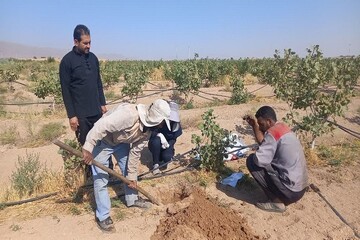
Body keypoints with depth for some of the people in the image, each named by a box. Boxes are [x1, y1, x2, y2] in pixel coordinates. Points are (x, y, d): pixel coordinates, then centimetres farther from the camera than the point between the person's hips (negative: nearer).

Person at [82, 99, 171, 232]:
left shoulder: (147, 130, -11)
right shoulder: (129, 114, -39)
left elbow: (135, 152, -2)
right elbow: (101, 126, -40)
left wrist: (132, 176, 1)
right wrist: (88, 148, -39)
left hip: (121, 141, 8)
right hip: (102, 140, -7)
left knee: (128, 170, 15)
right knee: (101, 179, -4)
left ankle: (132, 199, 38)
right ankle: (102, 216, 12)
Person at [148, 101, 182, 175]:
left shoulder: (176, 125, -9)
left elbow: (173, 139, -4)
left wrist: (168, 144, -25)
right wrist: (160, 135, -38)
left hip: (167, 146, 1)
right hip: (155, 145, -1)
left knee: (167, 157, -31)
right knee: (156, 140, -36)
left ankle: (160, 159, 10)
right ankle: (155, 164, -19)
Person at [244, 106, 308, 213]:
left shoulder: (272, 132, -20)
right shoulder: (282, 127, 7)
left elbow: (259, 160, -27)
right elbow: (264, 143, 16)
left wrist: (252, 155, -5)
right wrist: (254, 126, 9)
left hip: (290, 190, -9)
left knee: (251, 161, -8)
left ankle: (277, 202, -2)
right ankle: (281, 198, 16)